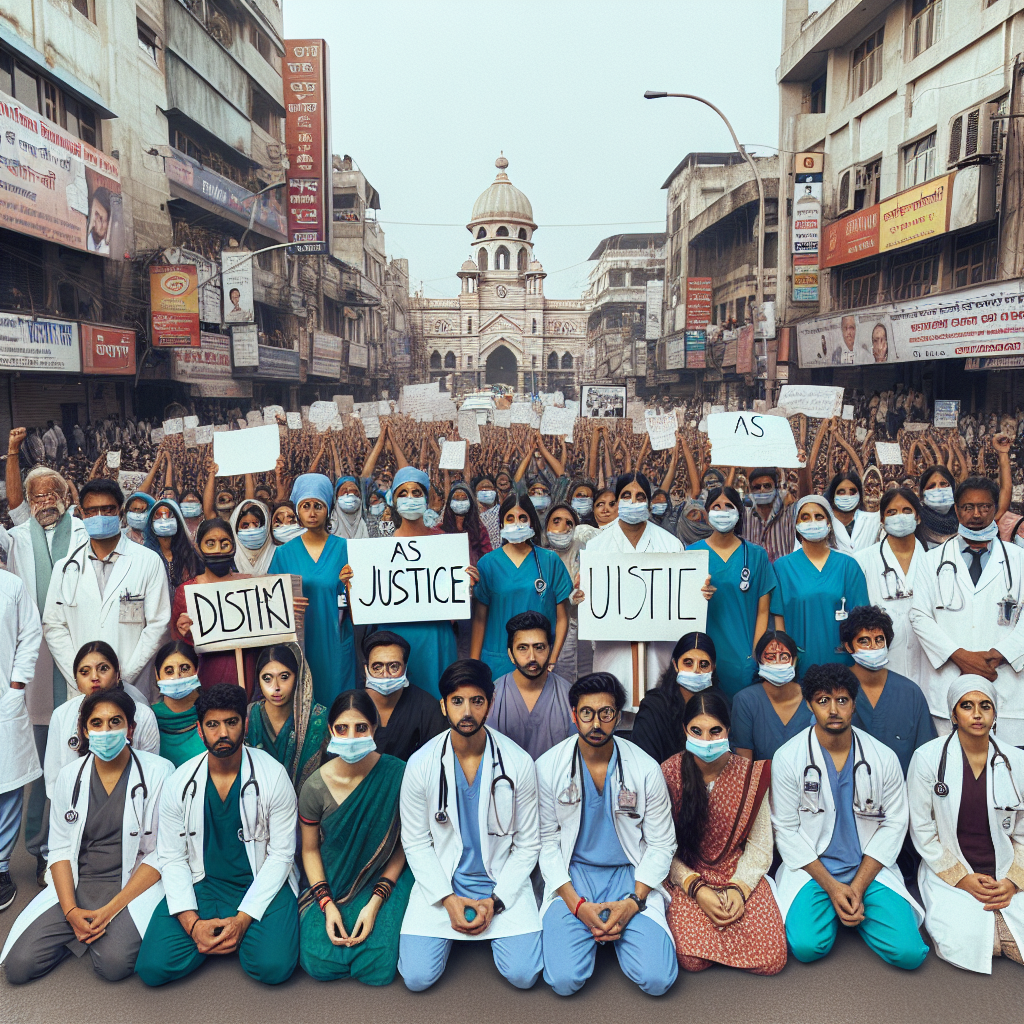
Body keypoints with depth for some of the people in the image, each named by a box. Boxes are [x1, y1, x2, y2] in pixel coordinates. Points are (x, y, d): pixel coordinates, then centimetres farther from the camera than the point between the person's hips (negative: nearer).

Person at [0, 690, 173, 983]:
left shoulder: (158, 772, -8)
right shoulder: (69, 776, 5)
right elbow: (60, 849, 4)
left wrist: (110, 910, -16)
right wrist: (71, 911, -11)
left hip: (134, 884, -4)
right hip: (75, 885, 4)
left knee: (113, 964, -26)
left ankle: (115, 925, 7)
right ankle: (84, 928, 13)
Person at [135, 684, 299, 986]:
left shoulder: (273, 776, -10)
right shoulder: (179, 783, -3)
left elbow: (281, 854, -8)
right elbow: (171, 858, -1)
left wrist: (243, 919, -17)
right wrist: (192, 923, -15)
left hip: (259, 884, -2)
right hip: (200, 885, 2)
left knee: (274, 967, -24)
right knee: (152, 967, -18)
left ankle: (240, 931, 8)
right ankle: (218, 935, 9)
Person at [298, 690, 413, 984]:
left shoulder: (396, 775, -17)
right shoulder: (315, 786, -12)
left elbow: (404, 843, -8)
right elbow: (310, 849, 1)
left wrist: (375, 902, -14)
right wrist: (326, 904, -11)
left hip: (385, 879, -1)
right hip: (332, 883, 2)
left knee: (376, 968, -15)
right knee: (320, 964, -13)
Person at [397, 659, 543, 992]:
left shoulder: (519, 763, -12)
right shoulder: (421, 764, -10)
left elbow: (528, 844, -3)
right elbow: (415, 843, -2)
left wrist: (495, 901, -12)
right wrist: (447, 899, -13)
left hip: (503, 881, 0)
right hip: (441, 881, 1)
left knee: (523, 975, -13)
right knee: (416, 977, -12)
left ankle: (492, 927, 17)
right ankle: (451, 932, 19)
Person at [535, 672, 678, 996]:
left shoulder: (646, 769, -8)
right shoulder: (548, 767, -7)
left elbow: (661, 844, -1)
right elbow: (547, 841, -2)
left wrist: (633, 902, -14)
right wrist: (576, 904, -14)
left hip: (630, 873, 0)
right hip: (572, 875, 0)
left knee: (657, 979, -17)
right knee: (564, 980, -19)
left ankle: (617, 927, 13)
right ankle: (593, 928, 13)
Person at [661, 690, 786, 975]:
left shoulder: (750, 773, -2)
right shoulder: (669, 773, -8)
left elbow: (760, 844, 1)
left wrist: (739, 888, -13)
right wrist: (697, 889, -16)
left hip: (741, 874, 2)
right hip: (687, 877, -2)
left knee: (772, 959, -17)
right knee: (693, 959, -23)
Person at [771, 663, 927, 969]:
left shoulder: (883, 758, -4)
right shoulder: (787, 757, -9)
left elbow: (894, 823, -1)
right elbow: (786, 829, -5)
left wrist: (858, 886, -10)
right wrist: (831, 886, -13)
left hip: (869, 867, 2)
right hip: (812, 868, -1)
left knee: (909, 953, -16)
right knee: (806, 947, -23)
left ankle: (853, 908, 13)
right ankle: (834, 910, 11)